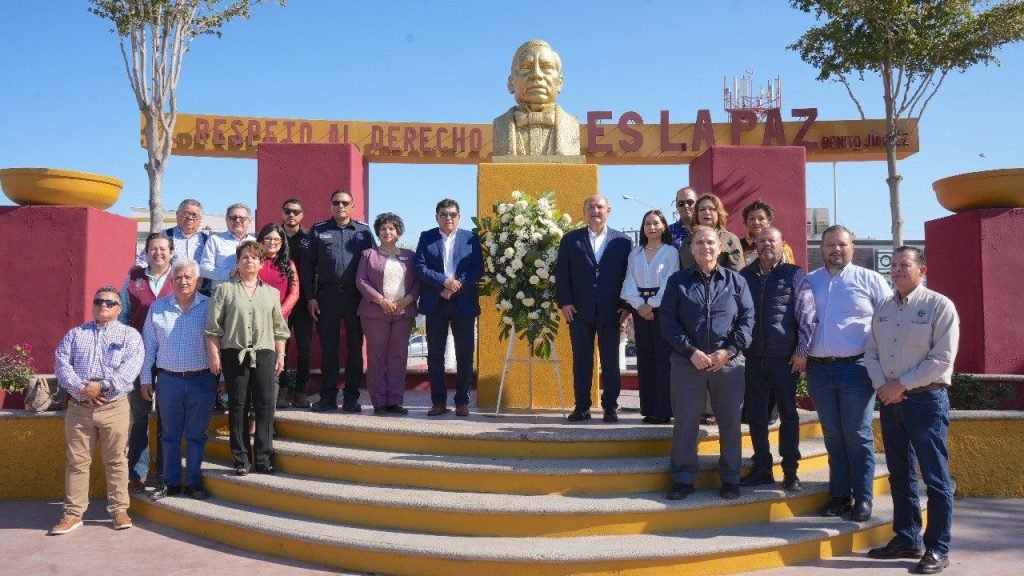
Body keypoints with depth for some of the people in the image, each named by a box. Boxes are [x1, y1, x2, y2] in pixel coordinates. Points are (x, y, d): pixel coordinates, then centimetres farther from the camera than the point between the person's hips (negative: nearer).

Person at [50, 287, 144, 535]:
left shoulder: (129, 335, 7)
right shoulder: (75, 334, 15)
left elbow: (130, 367, -7)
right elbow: (61, 363, 3)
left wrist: (102, 385, -18)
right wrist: (81, 388, -13)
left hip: (115, 408, -2)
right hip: (78, 408, 2)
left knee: (116, 461, 3)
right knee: (77, 461, 5)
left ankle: (119, 510, 12)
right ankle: (73, 513, 14)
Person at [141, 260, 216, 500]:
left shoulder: (209, 307, 0)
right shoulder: (158, 308, 6)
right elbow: (149, 345, 10)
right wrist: (145, 379, 7)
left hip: (202, 380, -1)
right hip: (168, 380, 2)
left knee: (196, 435, 6)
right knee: (170, 435, 9)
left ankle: (193, 482, 16)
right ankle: (170, 483, 20)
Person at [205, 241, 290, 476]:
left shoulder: (271, 293, 15)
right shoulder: (225, 290, 6)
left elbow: (279, 328, 16)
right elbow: (213, 326, 2)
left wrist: (280, 355, 11)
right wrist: (214, 356, -4)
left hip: (264, 353, 2)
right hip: (234, 354, -2)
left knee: (265, 405, -2)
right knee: (237, 405, 2)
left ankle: (263, 458, 6)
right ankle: (241, 460, 9)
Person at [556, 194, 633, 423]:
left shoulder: (623, 241, 8)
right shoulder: (570, 239, 8)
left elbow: (629, 275, 6)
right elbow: (562, 273, 5)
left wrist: (626, 305, -3)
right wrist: (564, 302, -5)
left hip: (611, 312, 0)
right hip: (580, 311, 0)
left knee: (610, 360, 4)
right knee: (581, 359, 4)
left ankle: (610, 406, 13)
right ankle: (582, 407, 11)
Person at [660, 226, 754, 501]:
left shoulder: (736, 281, 11)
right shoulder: (678, 281, 8)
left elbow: (747, 318, 5)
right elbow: (668, 321, 0)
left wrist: (728, 351, -9)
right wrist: (692, 352, -10)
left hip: (729, 362, 1)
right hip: (688, 362, -1)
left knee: (731, 423, 7)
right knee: (685, 422, 2)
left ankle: (730, 479, 20)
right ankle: (683, 479, 14)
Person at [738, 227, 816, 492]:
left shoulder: (795, 275, 0)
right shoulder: (744, 276, 9)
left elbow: (807, 317, -3)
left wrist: (801, 352, -8)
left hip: (785, 358, -3)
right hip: (752, 358, 3)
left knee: (788, 415, 6)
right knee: (755, 415, 8)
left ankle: (790, 472, 16)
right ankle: (762, 469, 20)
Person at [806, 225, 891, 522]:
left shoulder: (870, 280, 5)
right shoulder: (808, 282, 12)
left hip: (856, 367, -3)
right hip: (818, 369, 3)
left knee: (857, 436, 0)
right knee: (833, 437, 9)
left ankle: (863, 498, 10)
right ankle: (840, 495, 18)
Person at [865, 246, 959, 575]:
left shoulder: (939, 305, -4)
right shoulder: (882, 309, 13)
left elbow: (942, 358, -11)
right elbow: (870, 353, 12)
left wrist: (902, 385, -13)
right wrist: (882, 385, -5)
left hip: (926, 399, -6)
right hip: (890, 401, 6)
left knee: (935, 478, -2)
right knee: (900, 475, 12)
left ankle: (937, 549, 7)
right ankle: (907, 539, 23)